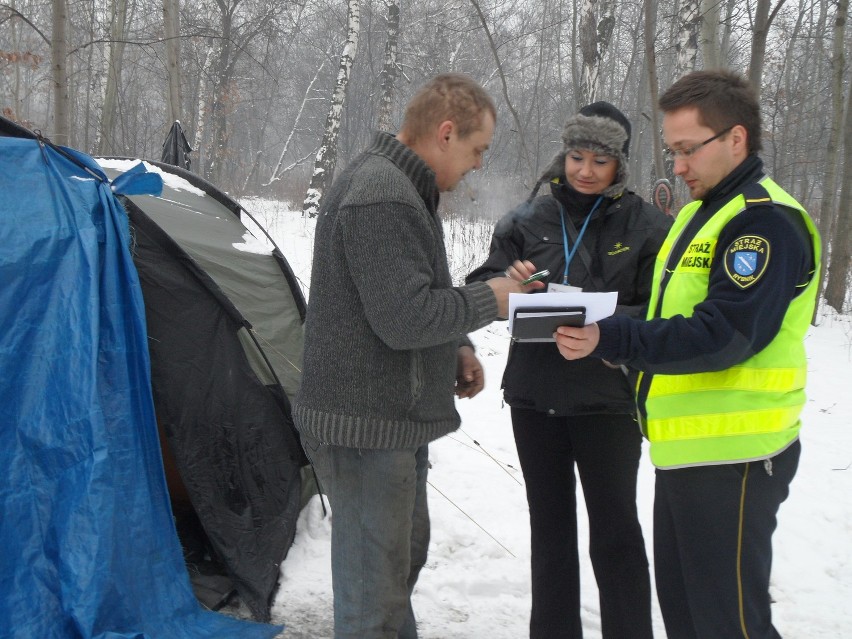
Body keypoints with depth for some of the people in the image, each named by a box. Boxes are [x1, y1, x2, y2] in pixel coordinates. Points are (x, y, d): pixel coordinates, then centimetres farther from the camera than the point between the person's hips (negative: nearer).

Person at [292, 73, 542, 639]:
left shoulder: (399, 187, 14)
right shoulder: (382, 198, -22)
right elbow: (404, 318, -27)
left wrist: (457, 351, 10)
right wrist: (489, 300, -13)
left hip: (396, 417, 11)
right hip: (367, 427, -11)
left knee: (404, 556, 25)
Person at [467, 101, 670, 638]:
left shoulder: (646, 226, -4)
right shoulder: (528, 220, 4)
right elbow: (481, 287, 3)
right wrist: (508, 284, -19)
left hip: (608, 399, -3)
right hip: (535, 396, 4)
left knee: (615, 532, 3)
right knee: (550, 526, 16)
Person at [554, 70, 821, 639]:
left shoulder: (765, 221, -15)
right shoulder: (701, 211, 16)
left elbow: (723, 336, -26)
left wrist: (609, 340, -33)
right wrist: (595, 328, 2)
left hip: (733, 457, -10)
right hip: (686, 449, 10)